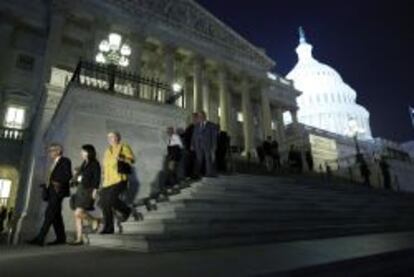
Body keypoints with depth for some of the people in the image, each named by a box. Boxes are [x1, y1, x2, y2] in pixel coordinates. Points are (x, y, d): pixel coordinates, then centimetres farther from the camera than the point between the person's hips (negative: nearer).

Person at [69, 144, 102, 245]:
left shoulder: (95, 164, -6)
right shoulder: (84, 164, 16)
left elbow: (97, 178, -13)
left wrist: (95, 191, -19)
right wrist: (77, 177, 4)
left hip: (88, 191, -8)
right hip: (80, 190, 8)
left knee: (78, 213, -18)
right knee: (77, 216, 5)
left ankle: (95, 220, 8)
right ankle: (79, 239, 11)